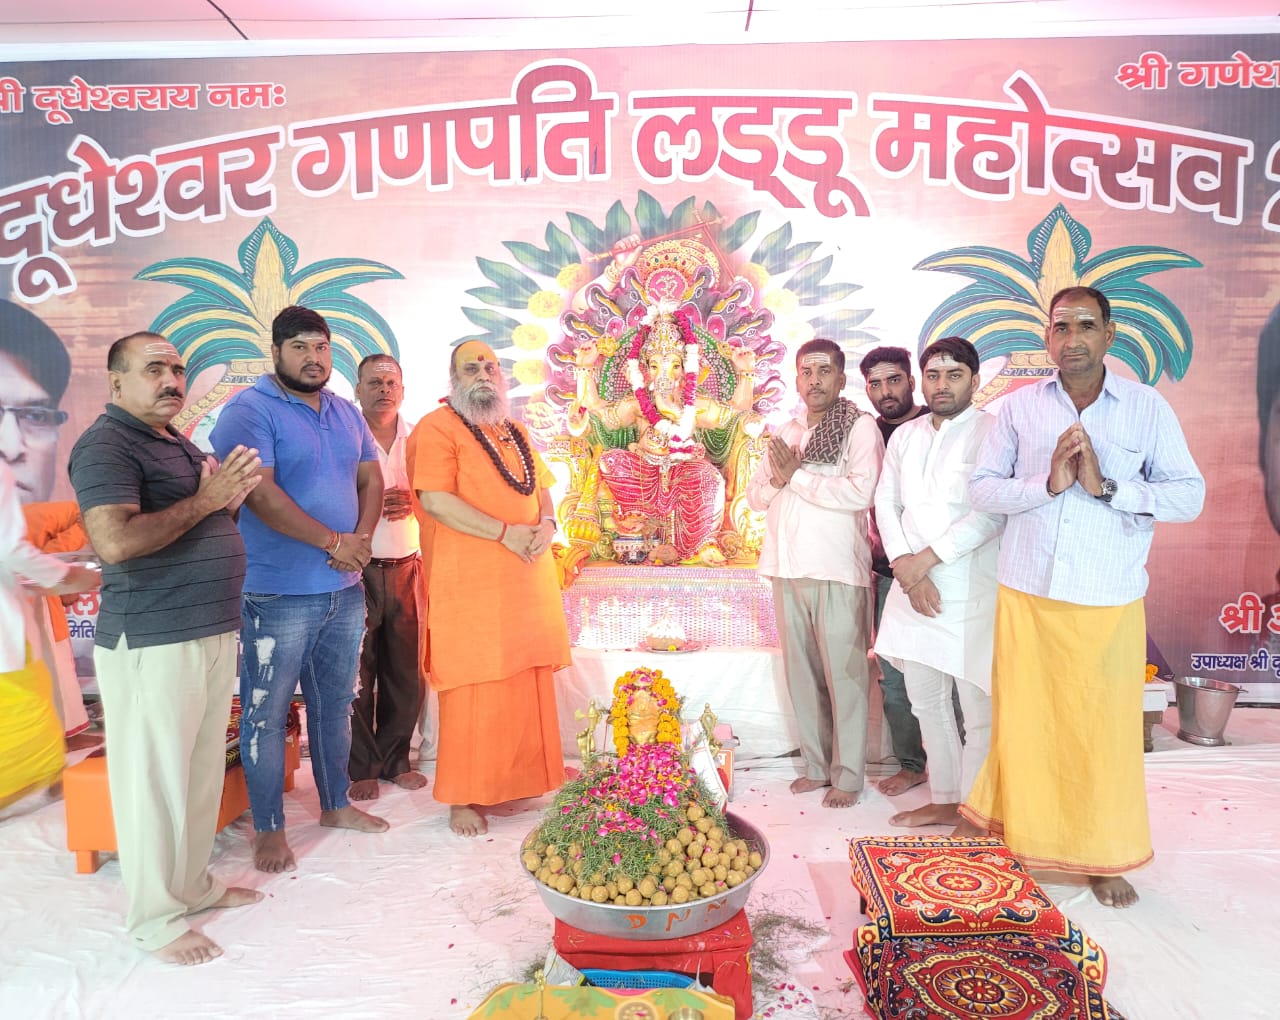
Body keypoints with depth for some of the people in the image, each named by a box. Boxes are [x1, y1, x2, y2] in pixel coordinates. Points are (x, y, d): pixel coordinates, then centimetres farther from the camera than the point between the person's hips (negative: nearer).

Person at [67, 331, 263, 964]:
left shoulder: (179, 443, 17)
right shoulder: (105, 445, -12)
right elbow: (114, 541, -26)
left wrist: (232, 495, 5)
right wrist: (203, 501, -19)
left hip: (212, 633, 9)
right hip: (151, 642, -9)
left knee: (203, 771, 18)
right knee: (154, 779, 2)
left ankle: (194, 884, 34)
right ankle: (156, 919, 17)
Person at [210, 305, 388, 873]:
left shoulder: (345, 413, 13)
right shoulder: (249, 411, -9)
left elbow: (371, 479, 11)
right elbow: (260, 493, -19)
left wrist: (361, 539, -7)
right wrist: (334, 541, -17)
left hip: (345, 589, 7)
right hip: (277, 593, -7)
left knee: (335, 703, 17)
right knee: (266, 713, 3)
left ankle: (335, 804, 33)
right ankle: (268, 829, 18)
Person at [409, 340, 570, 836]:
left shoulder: (516, 432, 19)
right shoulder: (439, 427, -5)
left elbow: (540, 488, 22)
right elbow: (434, 499, -16)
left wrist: (547, 525, -1)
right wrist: (505, 533, -18)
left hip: (526, 576, 7)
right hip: (471, 581, -7)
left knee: (525, 685, 9)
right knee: (473, 689, -2)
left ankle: (511, 782, 23)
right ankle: (463, 798, 11)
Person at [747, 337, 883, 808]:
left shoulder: (860, 427, -2)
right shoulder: (786, 433, 18)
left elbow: (861, 491, -17)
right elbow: (754, 494, 17)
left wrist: (797, 476, -10)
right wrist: (778, 480, -5)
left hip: (836, 570, -6)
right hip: (787, 569, 6)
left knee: (843, 673, -1)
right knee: (801, 671, 10)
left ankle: (848, 776, 10)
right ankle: (817, 765, 22)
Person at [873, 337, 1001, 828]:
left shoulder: (991, 432, -5)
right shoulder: (903, 436, 13)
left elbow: (992, 513, -15)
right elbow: (886, 504, 8)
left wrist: (925, 559, -14)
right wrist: (907, 570, -5)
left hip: (971, 592, -6)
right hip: (913, 589, 6)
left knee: (979, 709, -1)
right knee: (926, 701, 14)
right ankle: (943, 800, 29)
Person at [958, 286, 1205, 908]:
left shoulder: (1147, 408, 2)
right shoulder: (1019, 407, 5)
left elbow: (1189, 495, -1)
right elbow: (981, 488, 1)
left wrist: (1106, 486, -14)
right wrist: (1047, 484, -14)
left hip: (1108, 601, -1)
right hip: (1026, 594, 1)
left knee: (1104, 728, 6)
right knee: (1023, 718, 8)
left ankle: (1104, 857, 26)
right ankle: (1018, 836, 27)